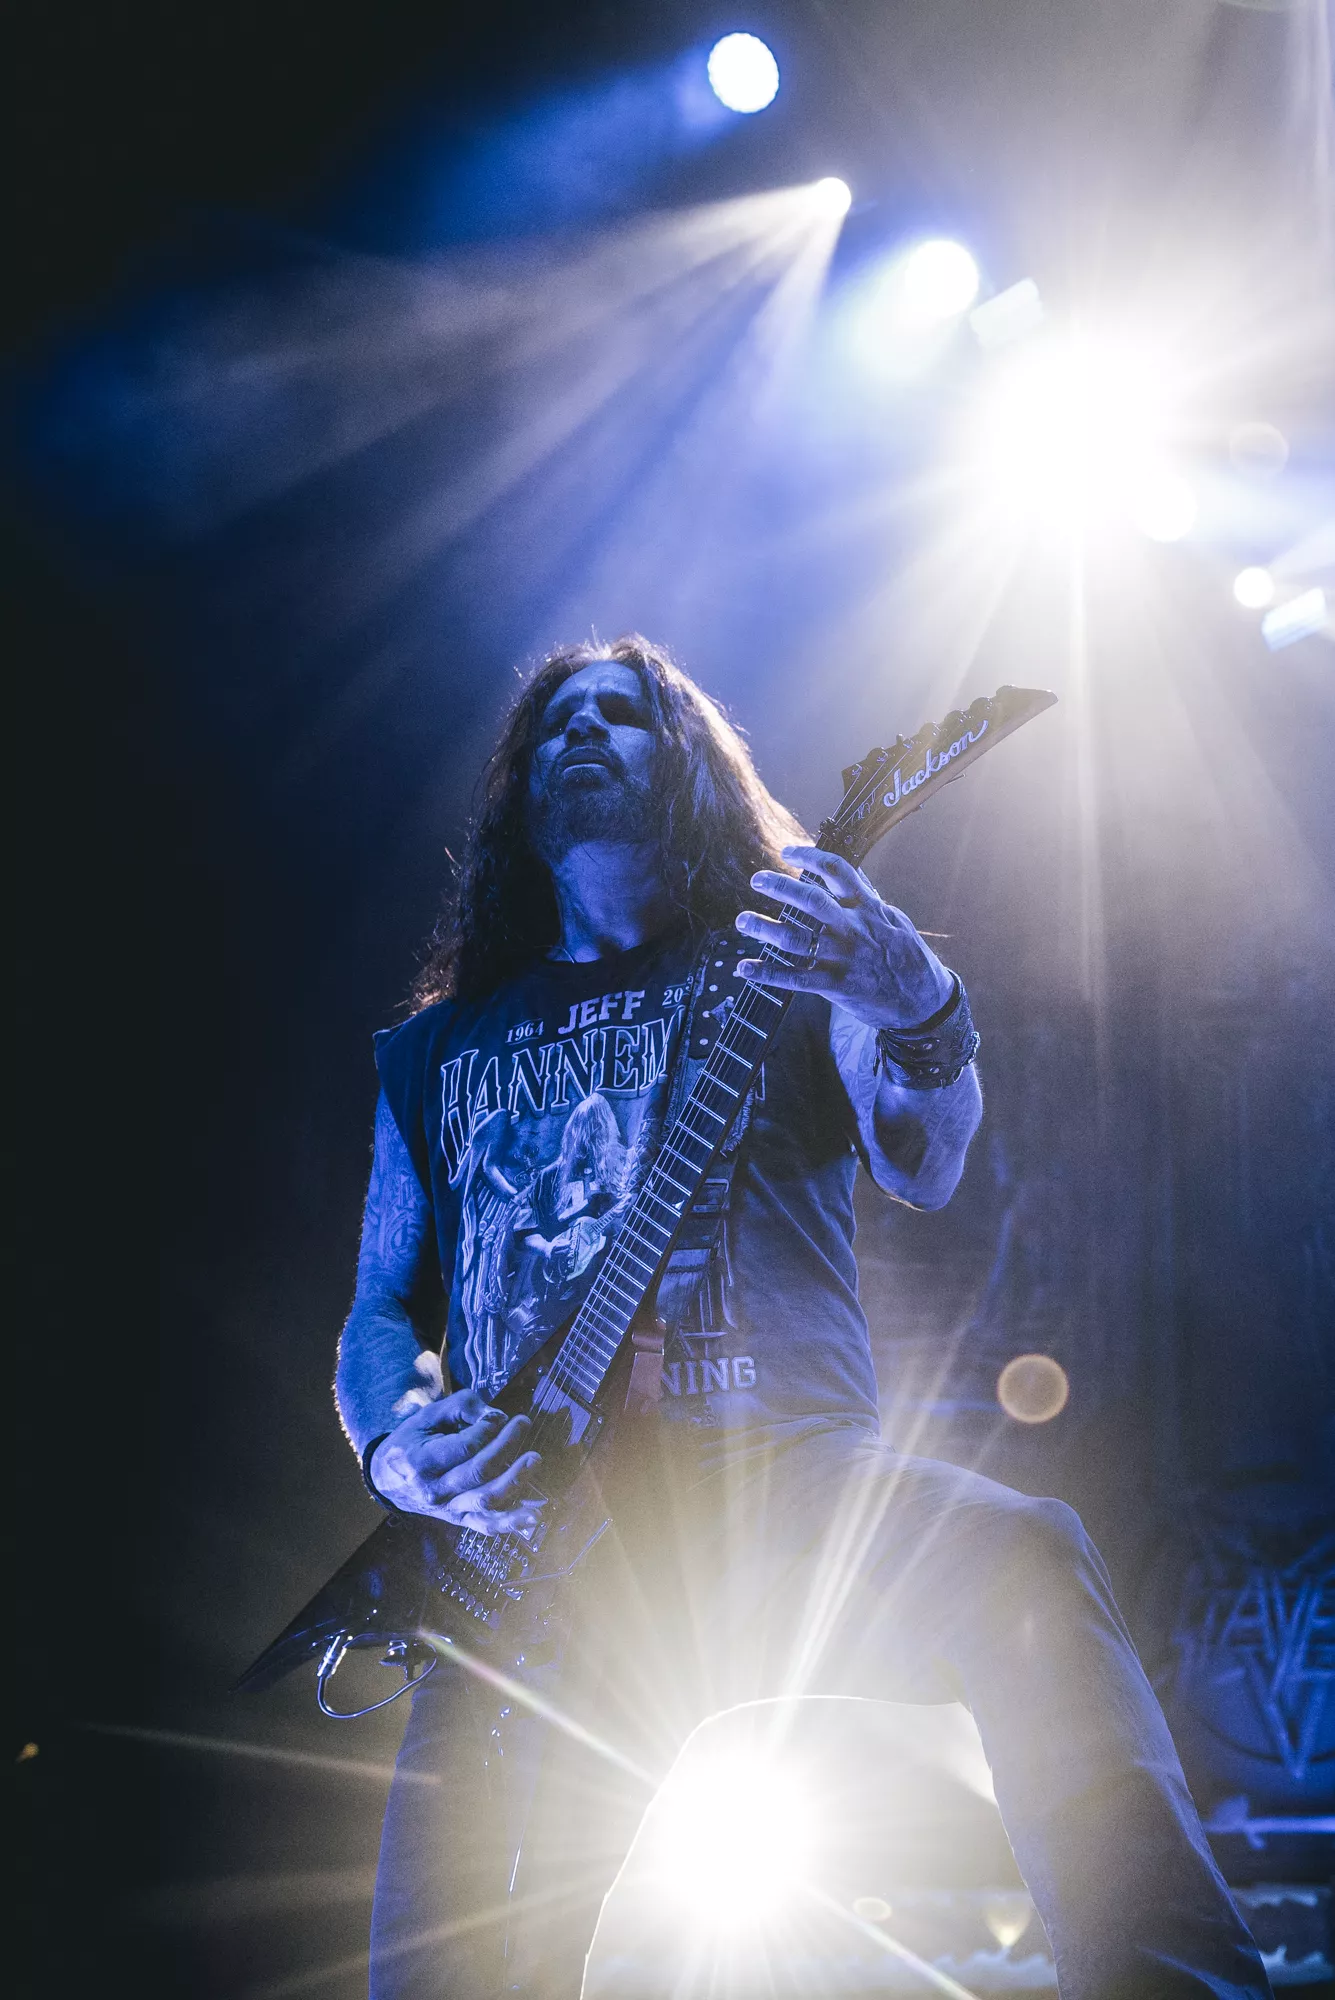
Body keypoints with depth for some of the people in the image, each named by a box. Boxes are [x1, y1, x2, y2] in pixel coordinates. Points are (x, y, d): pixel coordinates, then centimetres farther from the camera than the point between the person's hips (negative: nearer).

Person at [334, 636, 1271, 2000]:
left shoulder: (777, 969, 15)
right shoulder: (435, 1049, 23)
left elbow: (925, 1170, -2)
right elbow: (379, 1311, 21)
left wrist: (925, 1017, -26)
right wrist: (392, 1451, -3)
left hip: (776, 1472, -2)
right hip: (518, 1527, 3)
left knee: (1018, 1563, -34)